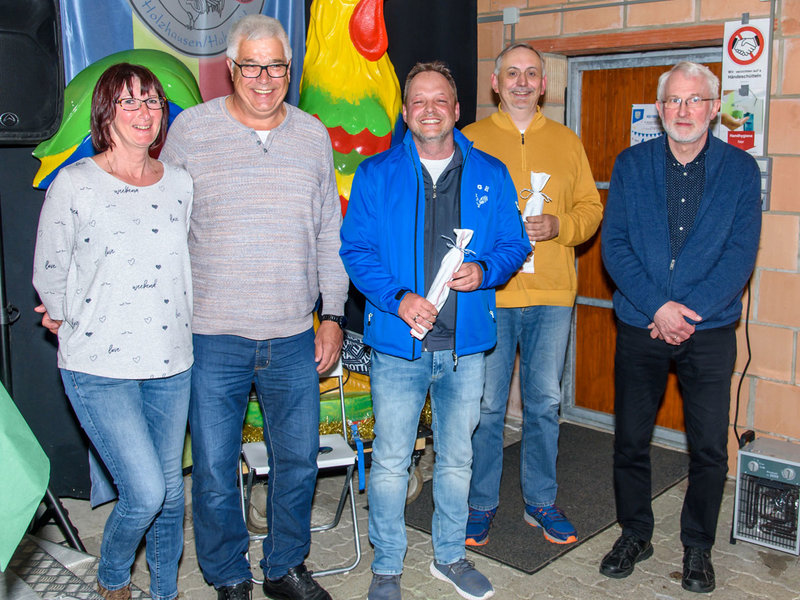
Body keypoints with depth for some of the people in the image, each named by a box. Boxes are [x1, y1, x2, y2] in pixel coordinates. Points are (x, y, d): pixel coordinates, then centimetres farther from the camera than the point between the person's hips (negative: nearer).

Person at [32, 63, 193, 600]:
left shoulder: (180, 184, 5)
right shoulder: (74, 184, -7)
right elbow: (49, 272, 2)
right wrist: (72, 324, 11)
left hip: (172, 362, 4)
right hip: (100, 369, -4)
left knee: (171, 489, 12)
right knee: (145, 493, -8)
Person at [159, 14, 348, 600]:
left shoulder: (313, 135, 8)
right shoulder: (191, 129, 0)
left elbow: (329, 235, 12)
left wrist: (333, 314, 8)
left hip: (294, 338, 3)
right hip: (213, 336, -2)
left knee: (299, 460, 11)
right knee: (214, 470, 5)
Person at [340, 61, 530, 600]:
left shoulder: (490, 175, 6)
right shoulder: (376, 175, 0)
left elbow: (514, 245, 8)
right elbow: (356, 249, -3)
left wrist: (484, 270, -13)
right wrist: (397, 299, -19)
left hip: (466, 344, 2)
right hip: (398, 341, -2)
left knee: (457, 458, 16)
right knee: (391, 463, 6)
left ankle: (451, 555, 36)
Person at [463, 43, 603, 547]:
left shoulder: (567, 142, 12)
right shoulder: (470, 140, 5)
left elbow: (591, 208, 11)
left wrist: (557, 226, -9)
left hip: (552, 296, 2)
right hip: (488, 293, -2)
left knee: (545, 402, 10)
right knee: (487, 405, 4)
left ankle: (541, 501, 25)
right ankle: (482, 503, 20)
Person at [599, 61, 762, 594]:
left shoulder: (741, 169, 1)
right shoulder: (631, 164, 2)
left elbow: (741, 253, -5)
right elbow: (614, 244, -4)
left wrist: (690, 311, -15)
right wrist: (658, 306, -14)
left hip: (709, 330, 0)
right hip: (641, 325, 1)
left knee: (710, 448, 5)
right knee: (631, 440, 9)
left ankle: (698, 547, 25)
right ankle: (636, 535, 29)